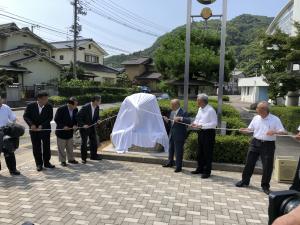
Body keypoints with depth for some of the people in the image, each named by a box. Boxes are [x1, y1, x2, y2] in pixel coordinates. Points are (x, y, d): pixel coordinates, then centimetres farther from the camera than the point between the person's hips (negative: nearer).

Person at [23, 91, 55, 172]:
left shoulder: (49, 107, -8)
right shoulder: (31, 106, -8)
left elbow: (50, 118, -7)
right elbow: (25, 116, -5)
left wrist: (42, 125, -18)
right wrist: (31, 124, -19)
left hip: (45, 129, 0)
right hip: (34, 130, 0)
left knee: (46, 146, 6)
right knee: (36, 148, 6)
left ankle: (46, 162, 21)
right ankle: (39, 164, 17)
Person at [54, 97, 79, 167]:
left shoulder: (75, 110, -4)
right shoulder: (61, 109, -19)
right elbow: (56, 119, -14)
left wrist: (75, 125, -11)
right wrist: (63, 126, -22)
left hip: (70, 131, 5)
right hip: (61, 132, -5)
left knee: (70, 147, 16)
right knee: (61, 147, 5)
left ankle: (71, 159, 29)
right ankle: (62, 160, 18)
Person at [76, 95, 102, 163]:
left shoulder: (97, 108, -4)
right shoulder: (85, 107, -24)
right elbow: (78, 116, -22)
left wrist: (97, 120, -10)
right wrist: (82, 125, -25)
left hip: (92, 126, 6)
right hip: (84, 127, -6)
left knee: (94, 141, 10)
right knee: (84, 142, 4)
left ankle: (94, 155, 27)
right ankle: (84, 158, 17)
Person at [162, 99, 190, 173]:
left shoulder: (183, 113, -13)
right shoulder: (172, 112, 11)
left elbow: (188, 121, -27)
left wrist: (180, 118, -38)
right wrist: (167, 120, -5)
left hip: (179, 135, -8)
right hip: (172, 135, 8)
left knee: (178, 151, -1)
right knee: (171, 149, 21)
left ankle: (179, 167, 12)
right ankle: (170, 163, 39)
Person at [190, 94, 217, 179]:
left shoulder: (210, 110, -18)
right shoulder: (200, 109, 7)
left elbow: (214, 123, -20)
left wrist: (202, 125, -24)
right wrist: (195, 123, -3)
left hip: (208, 133, -8)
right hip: (201, 132, 8)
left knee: (207, 153, 2)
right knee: (200, 152, 17)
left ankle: (207, 171, 15)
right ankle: (200, 169, 32)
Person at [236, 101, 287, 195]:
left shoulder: (275, 119, -8)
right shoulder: (256, 118, 3)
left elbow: (283, 132, -10)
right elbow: (250, 129, 10)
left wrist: (275, 132, -30)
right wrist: (244, 130, -11)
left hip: (268, 145, -3)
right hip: (255, 142, 3)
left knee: (267, 166, 3)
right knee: (249, 163, 8)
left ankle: (265, 186, 22)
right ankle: (245, 181, 25)